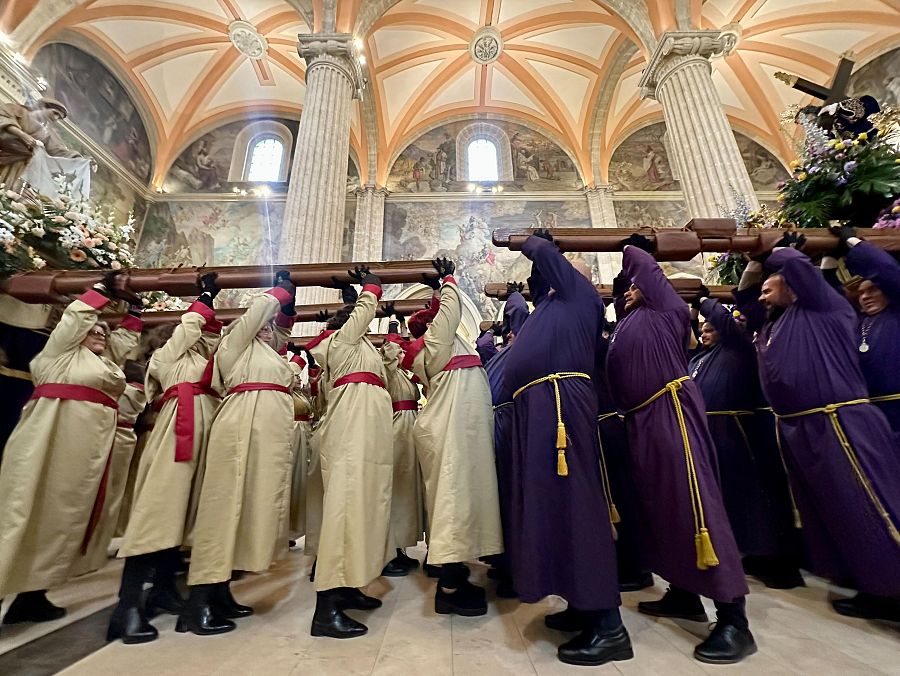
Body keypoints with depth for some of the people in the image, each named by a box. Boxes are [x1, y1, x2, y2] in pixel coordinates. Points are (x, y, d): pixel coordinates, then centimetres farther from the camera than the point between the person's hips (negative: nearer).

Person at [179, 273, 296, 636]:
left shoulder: (267, 351, 28)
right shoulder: (237, 341, 9)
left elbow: (283, 323, 34)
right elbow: (259, 309, 4)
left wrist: (288, 298, 22)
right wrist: (282, 288, 19)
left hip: (269, 431, 8)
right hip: (244, 427, -8)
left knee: (252, 505, 6)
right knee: (227, 503, -9)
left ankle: (219, 592, 13)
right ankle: (197, 604, -6)